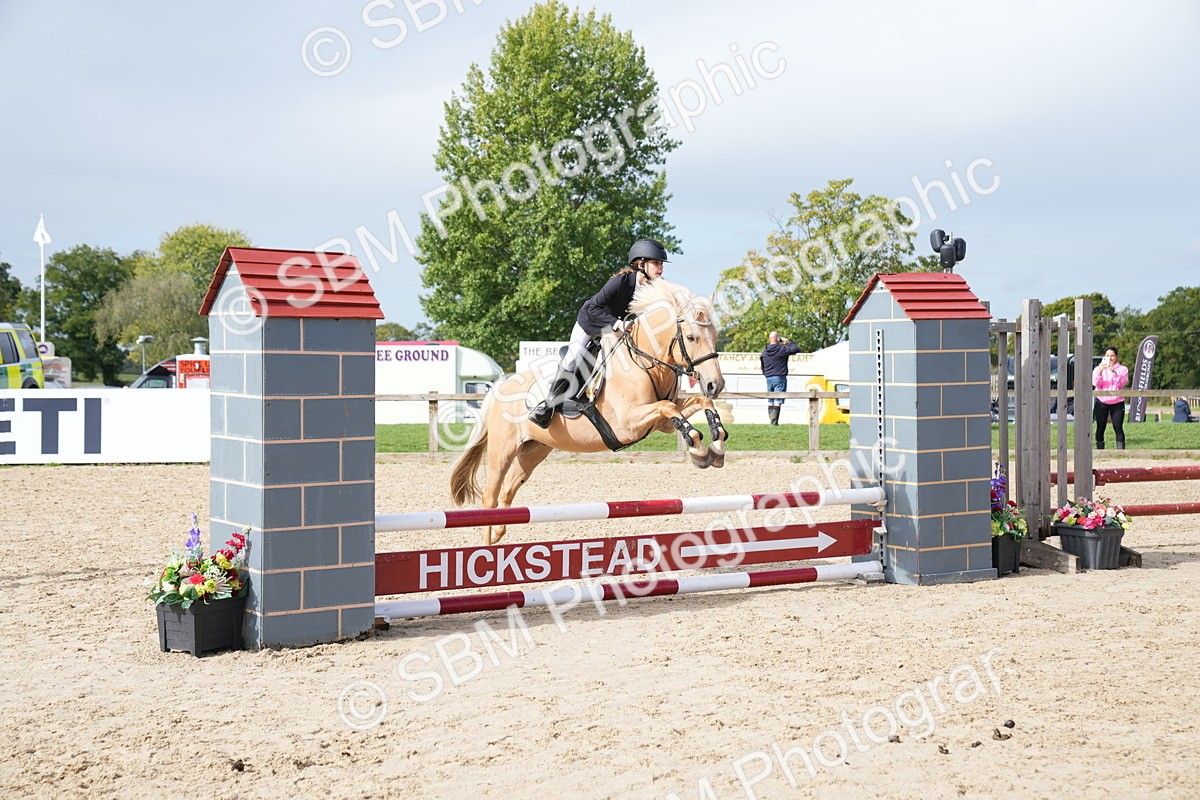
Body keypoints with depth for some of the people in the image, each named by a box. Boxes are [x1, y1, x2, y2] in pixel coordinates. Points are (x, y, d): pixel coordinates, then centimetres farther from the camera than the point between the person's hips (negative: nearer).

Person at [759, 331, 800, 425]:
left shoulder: (765, 351, 8)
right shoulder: (782, 349, -10)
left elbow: (762, 362, 16)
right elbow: (797, 349, -10)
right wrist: (788, 342, 3)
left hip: (768, 378, 6)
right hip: (779, 378, -6)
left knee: (770, 401, 10)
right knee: (777, 401, -7)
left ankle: (771, 421, 11)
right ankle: (774, 422, -12)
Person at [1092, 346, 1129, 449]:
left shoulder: (1122, 369, 6)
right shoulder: (1098, 369, 9)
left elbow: (1122, 383, -9)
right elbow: (1096, 384, -4)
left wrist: (1114, 372, -21)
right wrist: (1100, 371, -18)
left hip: (1117, 403, -1)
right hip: (1101, 403, 1)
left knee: (1118, 428, -7)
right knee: (1100, 428, 2)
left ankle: (1121, 451, -8)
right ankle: (1099, 451, 7)